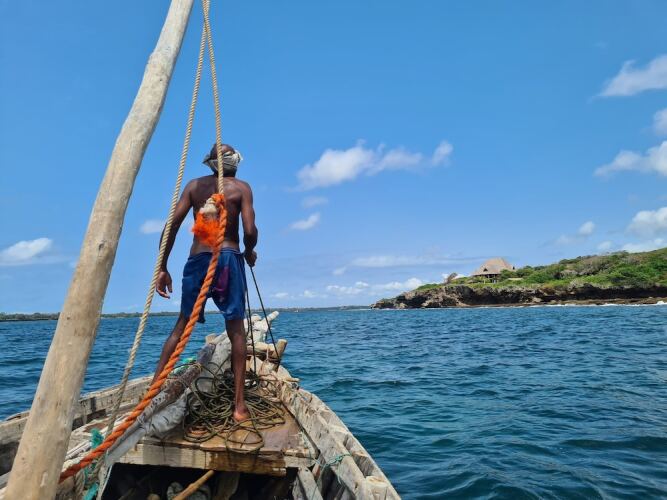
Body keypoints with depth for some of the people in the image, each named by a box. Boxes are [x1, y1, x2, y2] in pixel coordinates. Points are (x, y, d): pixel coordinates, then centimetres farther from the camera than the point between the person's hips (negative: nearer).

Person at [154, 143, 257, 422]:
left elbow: (171, 226, 3)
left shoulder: (194, 185, 12)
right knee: (236, 328, 2)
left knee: (182, 325, 15)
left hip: (197, 258, 3)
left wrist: (163, 268, 6)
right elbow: (249, 231, -10)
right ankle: (239, 404, 3)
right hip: (228, 257, -2)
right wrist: (249, 252, 12)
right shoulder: (241, 187, 4)